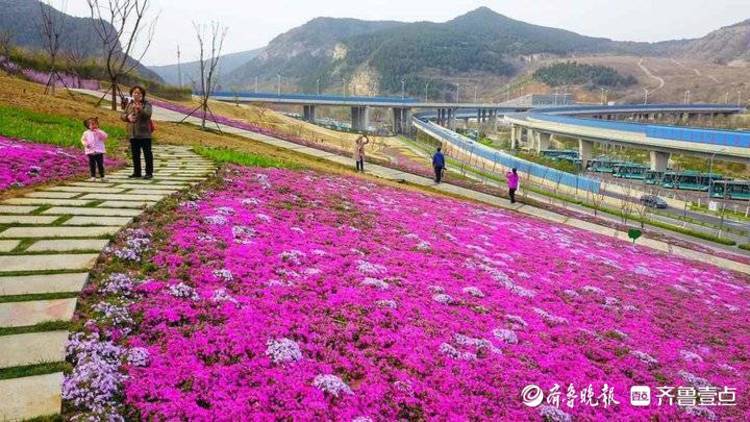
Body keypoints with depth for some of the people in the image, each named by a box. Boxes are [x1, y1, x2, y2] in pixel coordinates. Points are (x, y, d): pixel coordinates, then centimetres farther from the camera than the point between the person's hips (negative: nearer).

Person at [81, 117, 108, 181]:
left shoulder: (100, 132, 1)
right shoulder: (86, 133, 6)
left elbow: (105, 137, -14)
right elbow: (83, 139, 13)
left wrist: (98, 132, -23)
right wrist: (85, 144, -6)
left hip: (99, 151, -1)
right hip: (90, 152, 1)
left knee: (100, 164, 2)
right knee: (92, 165, 4)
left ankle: (102, 176, 9)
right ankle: (93, 176, 12)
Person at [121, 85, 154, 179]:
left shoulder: (146, 104, -2)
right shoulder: (129, 104, 13)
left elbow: (147, 114, -19)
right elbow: (122, 116, 11)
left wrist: (139, 109, -36)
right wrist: (128, 117, -11)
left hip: (144, 133, -5)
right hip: (133, 133, 5)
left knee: (147, 153, -2)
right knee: (135, 154, 11)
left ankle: (149, 172, 3)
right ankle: (136, 172, 20)